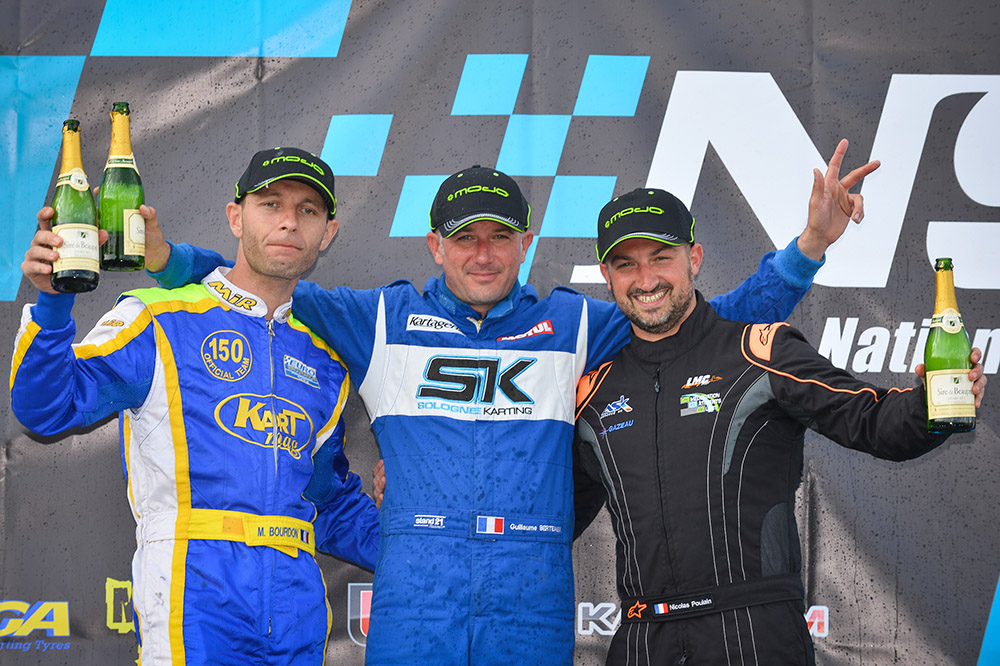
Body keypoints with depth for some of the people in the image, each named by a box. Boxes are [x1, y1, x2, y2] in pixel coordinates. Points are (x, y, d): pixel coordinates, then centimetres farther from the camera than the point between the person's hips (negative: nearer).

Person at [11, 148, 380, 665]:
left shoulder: (323, 360, 19)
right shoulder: (159, 322, 3)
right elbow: (47, 407, -8)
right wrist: (53, 301, -23)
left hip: (297, 604, 5)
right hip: (195, 597, -5)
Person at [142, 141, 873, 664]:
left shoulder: (574, 326, 14)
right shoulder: (383, 321, 12)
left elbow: (723, 320, 16)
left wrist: (809, 245, 7)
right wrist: (167, 258, 0)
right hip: (413, 604, -1)